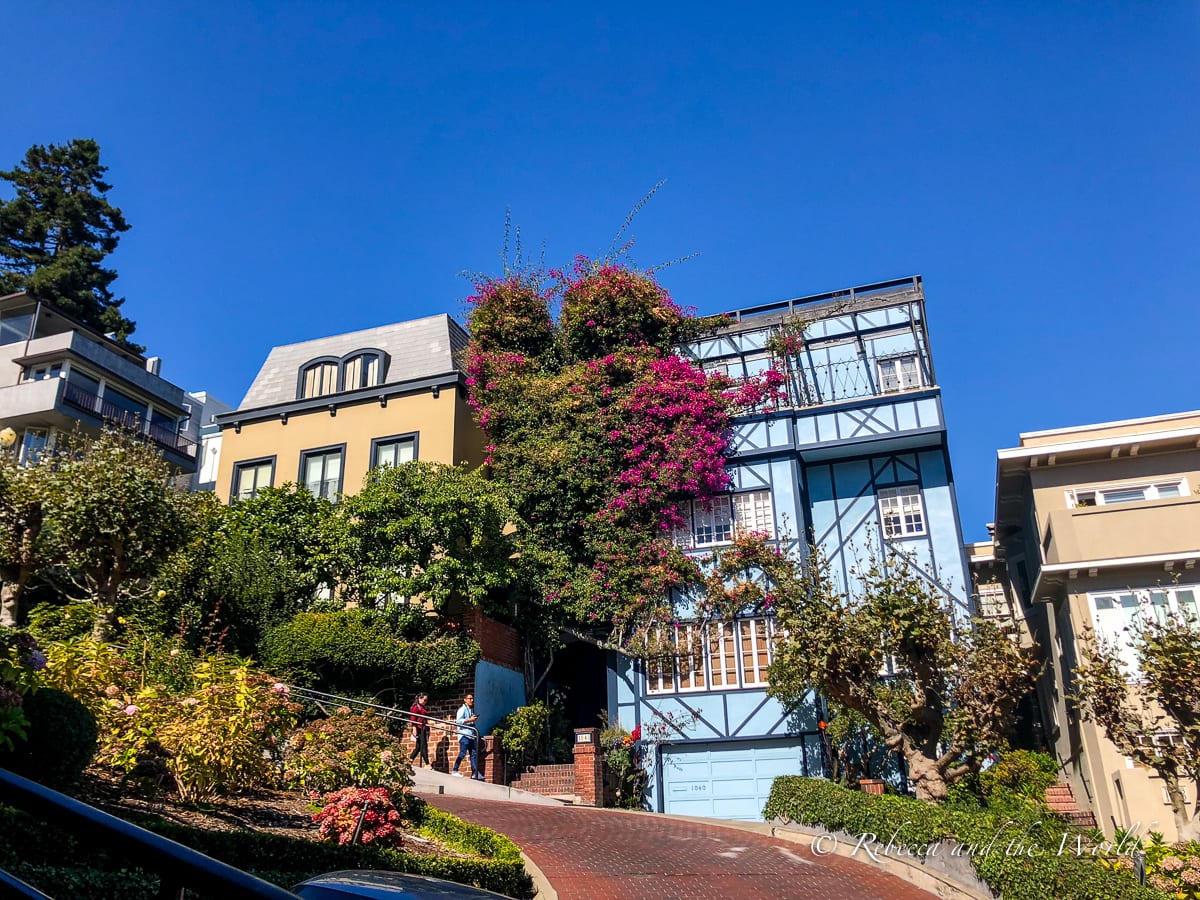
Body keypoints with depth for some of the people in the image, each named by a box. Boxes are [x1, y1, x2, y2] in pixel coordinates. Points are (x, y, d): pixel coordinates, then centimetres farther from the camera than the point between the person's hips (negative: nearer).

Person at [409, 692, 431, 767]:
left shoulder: (423, 708, 22)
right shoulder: (416, 707, -5)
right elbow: (413, 719, -13)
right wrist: (414, 728, -21)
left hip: (424, 729, 9)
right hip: (419, 729, -9)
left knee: (418, 746, 9)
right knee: (423, 746, -10)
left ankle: (410, 761, 15)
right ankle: (427, 764, -12)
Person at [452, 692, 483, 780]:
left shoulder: (471, 710, 22)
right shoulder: (462, 709, -5)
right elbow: (458, 721, -16)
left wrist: (474, 719, 14)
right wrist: (470, 720, -17)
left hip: (471, 734, 9)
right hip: (464, 734, -8)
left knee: (474, 753, 4)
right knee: (463, 753, -10)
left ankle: (475, 773, 5)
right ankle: (455, 771, -2)